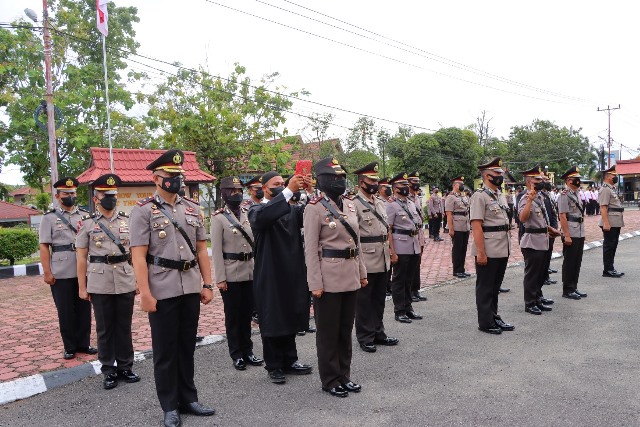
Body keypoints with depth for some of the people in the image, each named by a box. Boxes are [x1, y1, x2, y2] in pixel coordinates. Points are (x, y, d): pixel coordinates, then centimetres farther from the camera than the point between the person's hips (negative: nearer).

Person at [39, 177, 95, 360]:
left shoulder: (85, 216, 9)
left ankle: (83, 344, 22)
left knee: (84, 309, 9)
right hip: (61, 274, -2)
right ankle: (70, 347, 20)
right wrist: (47, 272, -8)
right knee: (65, 312, 7)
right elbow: (44, 247, -1)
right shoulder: (49, 218, 3)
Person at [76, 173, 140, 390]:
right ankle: (108, 371, 19)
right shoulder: (87, 223, 1)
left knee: (124, 327, 9)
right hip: (100, 285, -2)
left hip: (126, 282, 2)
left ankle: (125, 367, 22)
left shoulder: (127, 221, 7)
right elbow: (81, 257, 2)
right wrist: (82, 287, 0)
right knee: (104, 328, 7)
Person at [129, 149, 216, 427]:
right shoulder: (143, 210, -5)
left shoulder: (192, 208, 9)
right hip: (162, 291, -4)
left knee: (187, 346, 14)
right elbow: (138, 256, -10)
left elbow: (201, 250, 10)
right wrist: (145, 294, -16)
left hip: (190, 288, 5)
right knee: (165, 350, 7)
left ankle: (188, 399, 28)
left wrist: (207, 284, 6)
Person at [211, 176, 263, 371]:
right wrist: (220, 278, -13)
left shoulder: (247, 214, 9)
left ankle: (247, 351, 24)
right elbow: (216, 250, -9)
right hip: (230, 274, -5)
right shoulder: (218, 217, -6)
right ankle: (237, 355, 17)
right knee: (233, 315, 5)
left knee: (247, 313, 12)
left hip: (250, 272, 5)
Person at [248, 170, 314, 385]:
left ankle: (289, 361, 28)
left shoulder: (292, 209, 12)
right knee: (272, 321, 5)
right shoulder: (256, 210, -4)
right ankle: (274, 366, 18)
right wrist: (289, 191, -36)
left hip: (292, 274, 5)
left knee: (290, 319, 14)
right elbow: (262, 217, -29)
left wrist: (310, 192, -25)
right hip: (270, 276, -5)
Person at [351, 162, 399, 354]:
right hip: (366, 260, -7)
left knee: (379, 299, 16)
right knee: (364, 300, 5)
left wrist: (392, 250, 13)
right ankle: (365, 338, 17)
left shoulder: (380, 203, 14)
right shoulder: (354, 204, -11)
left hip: (383, 260, 7)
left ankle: (378, 333, 29)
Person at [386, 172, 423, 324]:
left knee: (409, 279, 15)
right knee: (399, 280, 3)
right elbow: (388, 229, -12)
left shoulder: (411, 204, 15)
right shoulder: (391, 205, -8)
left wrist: (419, 244, 14)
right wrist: (392, 251, -17)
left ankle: (408, 308, 25)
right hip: (401, 247, -7)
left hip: (414, 246, 7)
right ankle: (400, 311, 11)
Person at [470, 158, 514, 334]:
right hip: (488, 252, -8)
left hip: (502, 250, 8)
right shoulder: (479, 196, -13)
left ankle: (494, 317, 30)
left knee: (495, 286, 18)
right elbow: (476, 226, -18)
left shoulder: (501, 195, 14)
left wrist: (508, 246, 16)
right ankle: (485, 322, 13)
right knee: (485, 288, 4)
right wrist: (481, 252, -22)